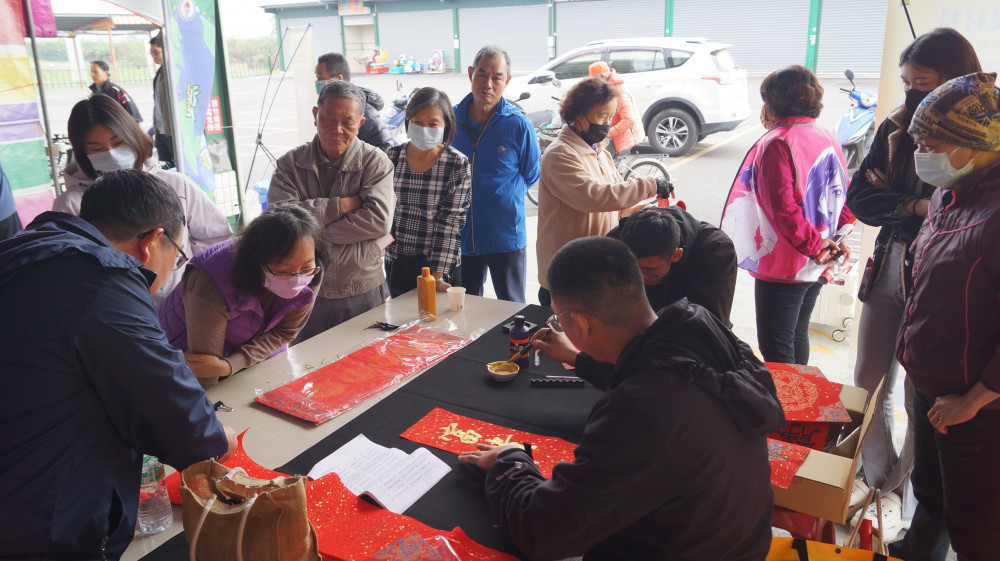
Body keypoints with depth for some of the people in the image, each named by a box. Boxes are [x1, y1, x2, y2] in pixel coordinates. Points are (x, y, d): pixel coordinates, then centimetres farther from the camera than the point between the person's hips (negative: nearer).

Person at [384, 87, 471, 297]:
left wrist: (437, 275, -17)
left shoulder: (458, 165, -11)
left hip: (441, 266, -3)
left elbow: (451, 222, -13)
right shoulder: (392, 157, -1)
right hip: (397, 263, 4)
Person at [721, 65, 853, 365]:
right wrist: (834, 238, 9)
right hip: (816, 266, 9)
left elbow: (783, 208, -24)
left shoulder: (777, 143, -19)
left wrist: (814, 245, -16)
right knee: (798, 336, 23)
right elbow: (843, 196, 10)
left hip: (783, 267, -9)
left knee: (776, 348, -1)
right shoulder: (828, 140, 6)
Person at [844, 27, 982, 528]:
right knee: (868, 383, 13)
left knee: (922, 400, 4)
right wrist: (917, 207, -14)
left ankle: (908, 501, 24)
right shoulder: (898, 126, 4)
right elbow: (859, 196, -1)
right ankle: (878, 483, 33)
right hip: (888, 270, 5)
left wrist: (896, 206, -14)